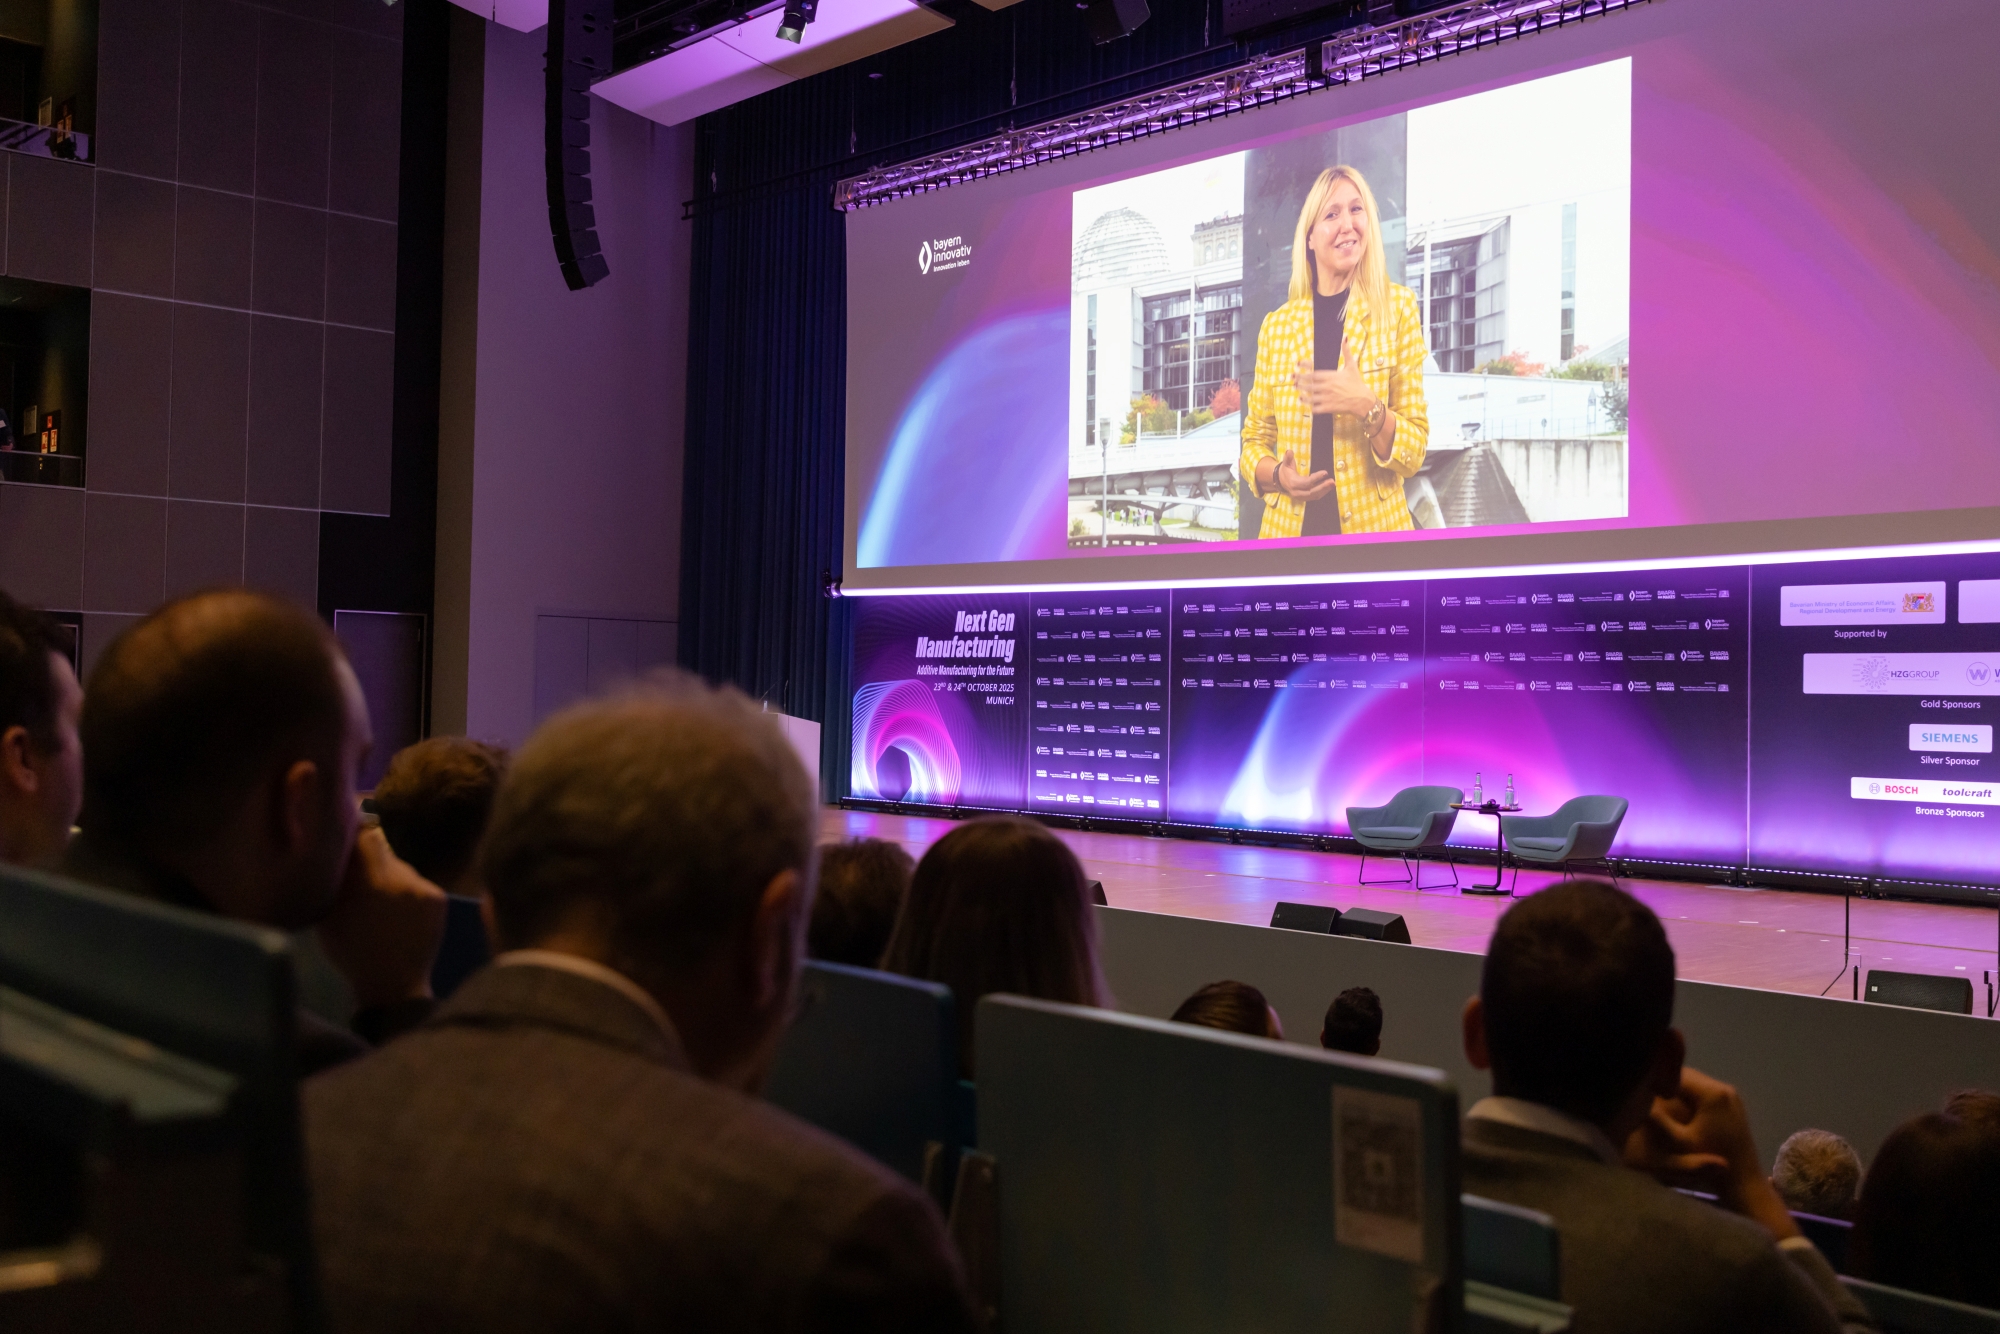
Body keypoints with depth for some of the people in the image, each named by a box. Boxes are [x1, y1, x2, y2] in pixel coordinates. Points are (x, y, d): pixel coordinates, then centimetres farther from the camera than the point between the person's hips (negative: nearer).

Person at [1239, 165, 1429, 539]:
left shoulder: (1398, 307, -1)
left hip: (1374, 527, -2)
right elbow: (1254, 440, 10)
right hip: (1289, 528, 2)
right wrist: (1277, 475, -10)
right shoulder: (1276, 325, 4)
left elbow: (1414, 452, -3)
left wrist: (1367, 407, -21)